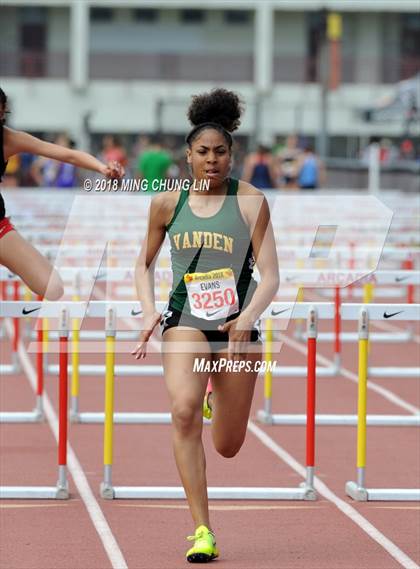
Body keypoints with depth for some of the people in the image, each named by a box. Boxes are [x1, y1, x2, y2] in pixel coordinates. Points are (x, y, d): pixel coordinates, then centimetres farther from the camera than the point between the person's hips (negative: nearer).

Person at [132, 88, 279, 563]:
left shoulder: (251, 202, -5)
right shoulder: (167, 203, 2)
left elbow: (270, 276, -7)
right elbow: (144, 264, 15)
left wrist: (247, 319, -24)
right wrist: (149, 311, -2)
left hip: (238, 328, 0)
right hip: (185, 322, 0)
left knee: (227, 447, 9)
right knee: (183, 409, -29)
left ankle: (219, 396, 48)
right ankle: (202, 531, -26)